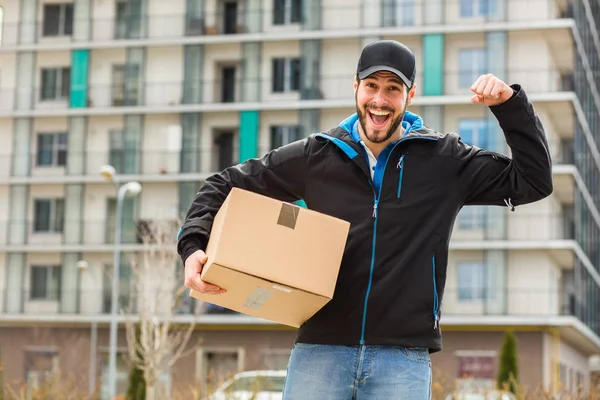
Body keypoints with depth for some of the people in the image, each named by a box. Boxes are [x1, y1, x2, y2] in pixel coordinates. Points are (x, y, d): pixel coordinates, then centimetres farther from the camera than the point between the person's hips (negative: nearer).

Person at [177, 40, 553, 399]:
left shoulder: (445, 160, 6)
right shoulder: (315, 156, 7)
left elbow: (533, 181, 6)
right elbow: (226, 185, 14)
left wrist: (510, 103, -4)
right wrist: (194, 245, -2)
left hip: (403, 358, 0)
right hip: (320, 349, 1)